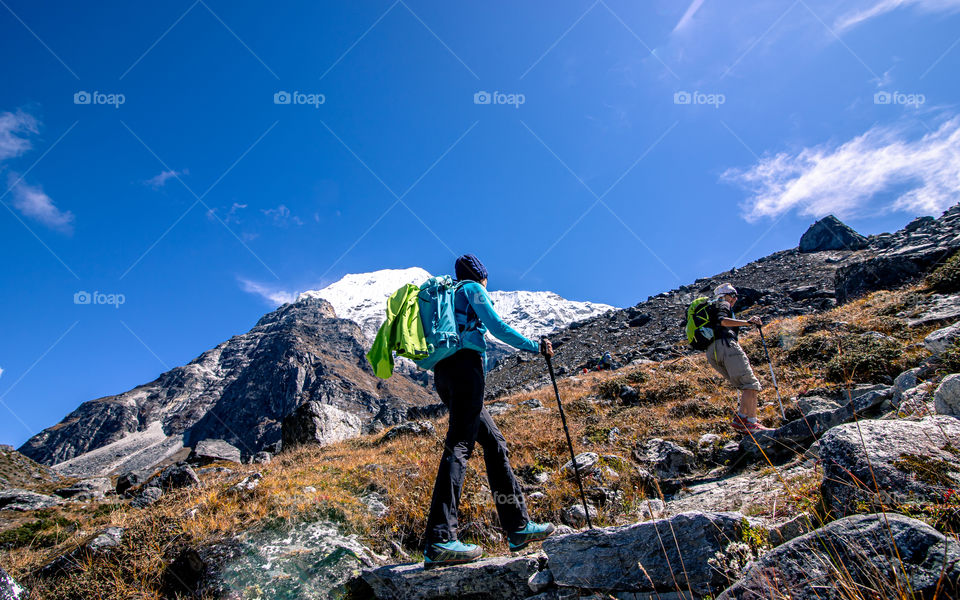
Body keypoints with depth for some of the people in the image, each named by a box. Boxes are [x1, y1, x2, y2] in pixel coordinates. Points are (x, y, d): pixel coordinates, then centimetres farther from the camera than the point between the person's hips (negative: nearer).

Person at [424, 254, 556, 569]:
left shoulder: (447, 295, 30)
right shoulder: (473, 288, 7)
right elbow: (497, 327, -4)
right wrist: (536, 346, 3)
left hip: (443, 371, 9)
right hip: (465, 364, -9)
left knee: (494, 441, 9)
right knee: (459, 444, -18)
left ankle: (518, 526, 9)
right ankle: (439, 541, -25)